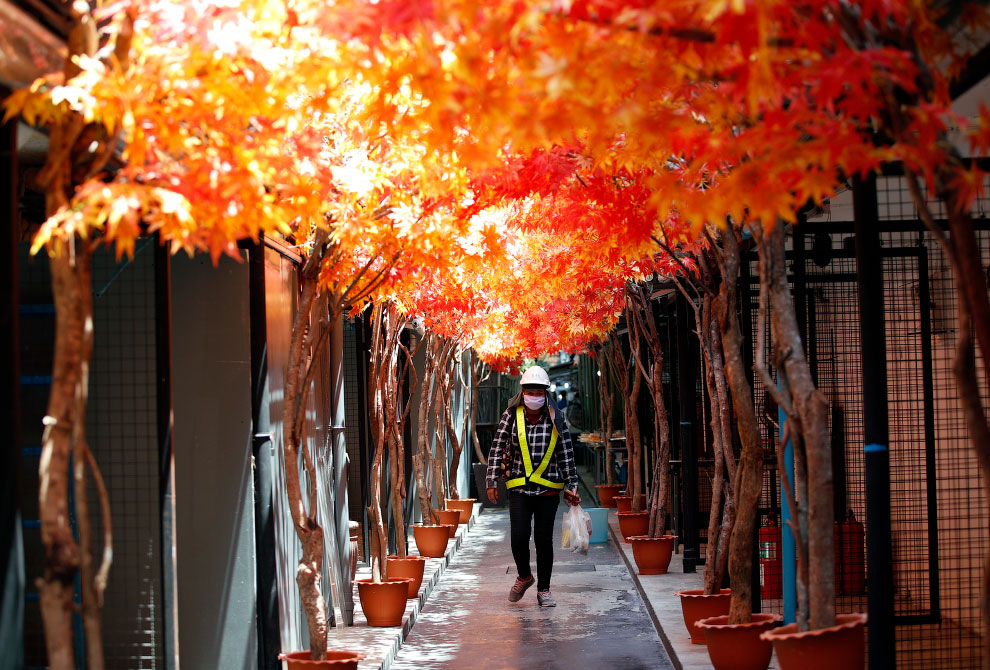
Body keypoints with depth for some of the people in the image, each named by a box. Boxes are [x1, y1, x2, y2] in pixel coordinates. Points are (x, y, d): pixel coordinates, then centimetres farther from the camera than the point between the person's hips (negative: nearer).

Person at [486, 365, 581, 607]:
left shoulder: (555, 419, 1)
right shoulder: (511, 416, 0)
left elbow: (566, 454, 7)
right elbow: (497, 449, 3)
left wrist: (571, 485, 6)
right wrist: (492, 481, 0)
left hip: (548, 488, 0)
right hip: (519, 488, 0)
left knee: (544, 540, 3)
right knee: (519, 536, -10)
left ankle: (543, 590, 15)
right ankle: (524, 576, 18)